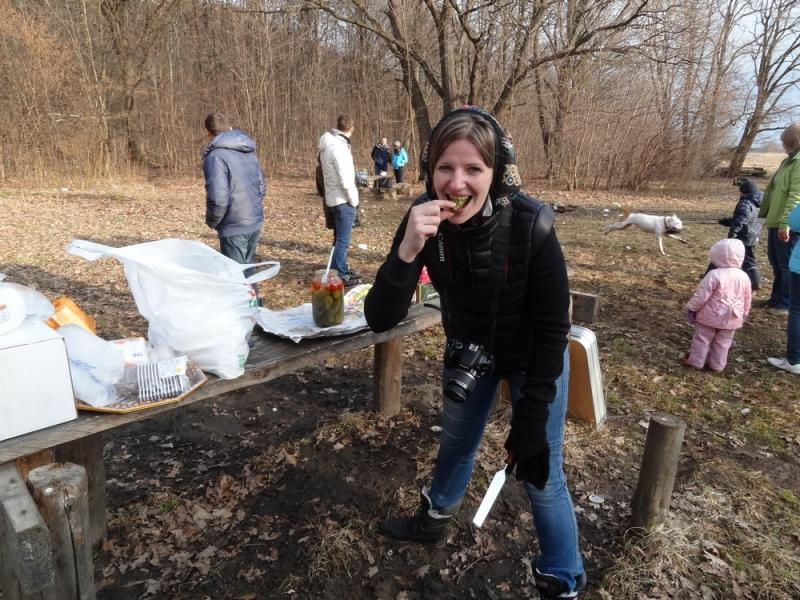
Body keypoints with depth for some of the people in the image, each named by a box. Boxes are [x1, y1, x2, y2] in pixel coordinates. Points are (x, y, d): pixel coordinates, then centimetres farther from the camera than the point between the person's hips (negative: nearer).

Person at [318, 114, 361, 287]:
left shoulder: (328, 145, 12)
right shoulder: (338, 146, -18)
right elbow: (346, 180, -22)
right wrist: (354, 201, -11)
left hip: (334, 198, 10)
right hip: (343, 200, -10)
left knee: (341, 238, 19)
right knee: (342, 240, -4)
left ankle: (343, 270, 31)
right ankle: (338, 276, 2)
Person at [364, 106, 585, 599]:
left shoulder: (530, 225, -32)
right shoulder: (424, 218, -23)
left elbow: (552, 329, -21)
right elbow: (380, 320, -25)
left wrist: (531, 419, -18)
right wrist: (407, 251, -42)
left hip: (533, 358, -3)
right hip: (468, 352, 4)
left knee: (541, 476, 4)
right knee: (456, 442, 23)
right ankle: (435, 519, 53)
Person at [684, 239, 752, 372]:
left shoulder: (714, 274, -19)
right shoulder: (744, 277, -1)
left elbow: (701, 295, -17)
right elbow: (747, 300, 10)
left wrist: (691, 308, -5)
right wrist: (743, 315, 24)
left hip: (710, 316, -5)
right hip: (731, 318, 5)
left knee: (702, 339, 9)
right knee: (723, 342, 15)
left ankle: (696, 361, 17)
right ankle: (717, 365, 22)